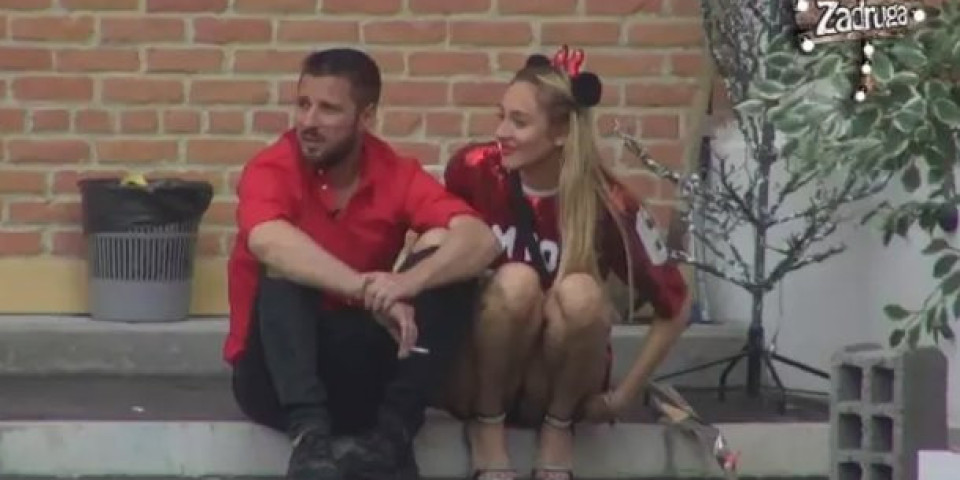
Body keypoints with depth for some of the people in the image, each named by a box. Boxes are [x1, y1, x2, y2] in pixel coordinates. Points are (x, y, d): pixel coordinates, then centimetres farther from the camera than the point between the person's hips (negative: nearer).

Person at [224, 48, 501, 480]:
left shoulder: (396, 175, -3)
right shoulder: (273, 169, -11)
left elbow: (481, 241, -19)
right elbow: (268, 242, -35)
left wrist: (408, 283, -39)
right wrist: (368, 292, -44)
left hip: (361, 369, 3)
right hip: (275, 375, -3)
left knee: (444, 252, -15)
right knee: (286, 264, -27)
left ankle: (391, 435, -27)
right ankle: (311, 434, -40)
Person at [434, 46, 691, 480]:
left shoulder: (605, 201, -15)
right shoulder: (474, 170, -12)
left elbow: (675, 305, -7)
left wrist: (621, 397, -7)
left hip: (556, 386, 0)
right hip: (475, 381, 0)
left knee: (580, 292, -29)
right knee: (516, 281, -29)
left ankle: (558, 428, -7)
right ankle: (486, 427, -11)